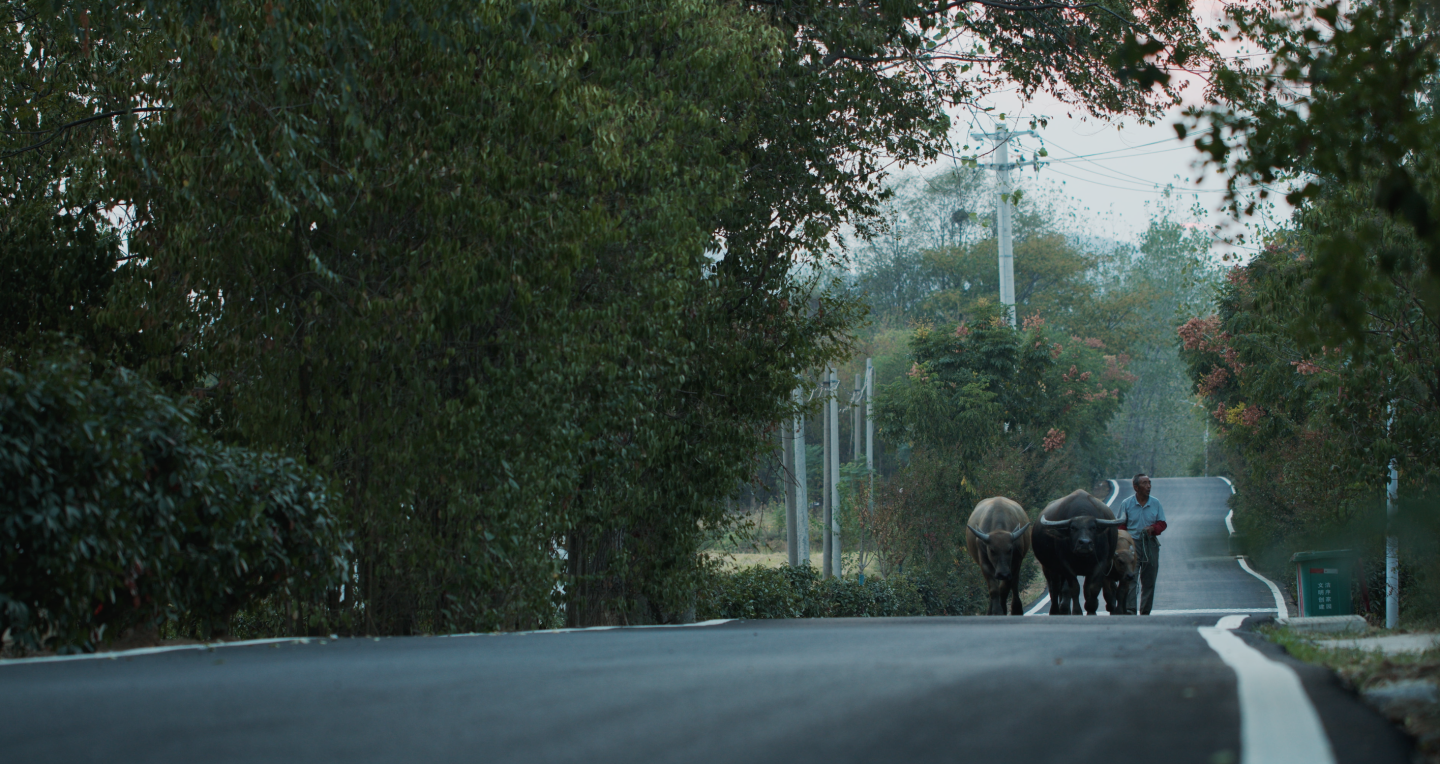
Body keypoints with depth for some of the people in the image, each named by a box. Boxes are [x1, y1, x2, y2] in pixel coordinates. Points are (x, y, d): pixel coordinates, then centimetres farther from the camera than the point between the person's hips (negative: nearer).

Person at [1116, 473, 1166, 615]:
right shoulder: (1126, 504, 2)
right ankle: (1129, 609, -21)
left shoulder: (1156, 503, 8)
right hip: (1132, 543, -3)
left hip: (1151, 544, 3)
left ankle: (1145, 612, 12)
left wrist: (1153, 528, -13)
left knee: (1149, 579, 5)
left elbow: (1162, 524, 9)